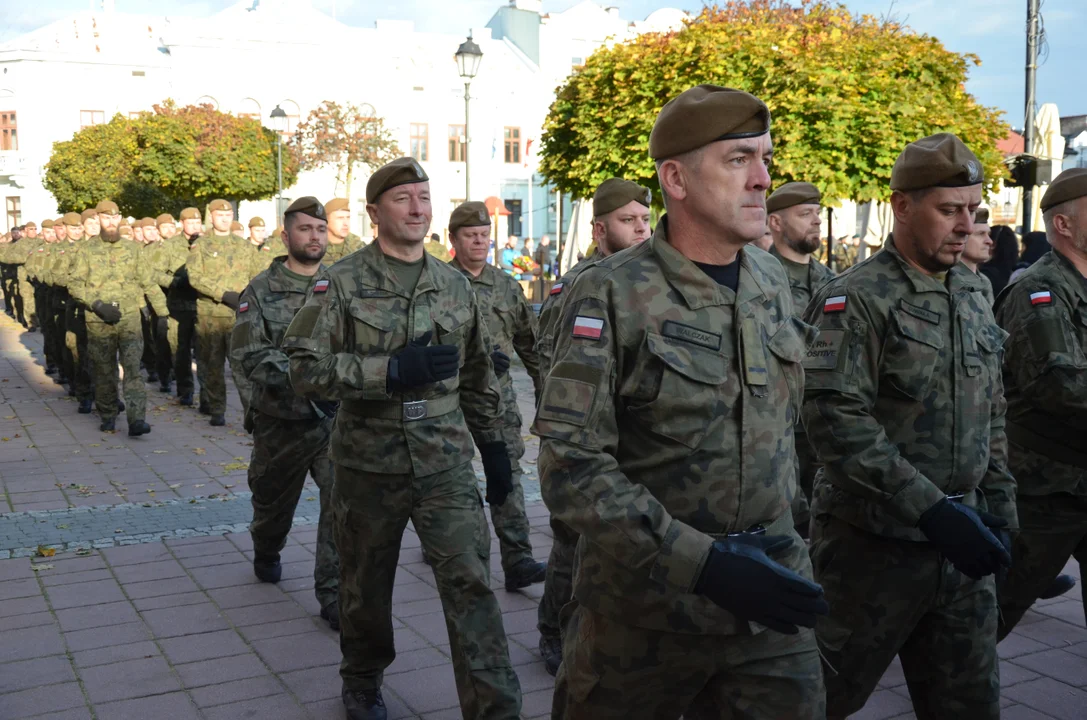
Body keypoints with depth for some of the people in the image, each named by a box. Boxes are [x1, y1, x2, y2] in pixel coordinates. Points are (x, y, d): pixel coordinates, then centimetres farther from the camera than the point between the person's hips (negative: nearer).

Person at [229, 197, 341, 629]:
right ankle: (265, 553, 50)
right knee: (274, 500, 19)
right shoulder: (263, 290, -2)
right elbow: (246, 353, -11)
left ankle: (333, 594, 0)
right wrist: (298, 378, -24)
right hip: (281, 420, 0)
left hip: (337, 418, 0)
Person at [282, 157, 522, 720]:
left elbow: (477, 376, 16)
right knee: (366, 586, 15)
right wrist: (393, 370, -23)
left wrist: (492, 444, 15)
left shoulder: (455, 284, 7)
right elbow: (305, 369, -14)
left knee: (471, 582, -8)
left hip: (446, 464, 2)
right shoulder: (341, 283, -6)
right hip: (368, 465, -1)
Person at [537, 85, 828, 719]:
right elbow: (572, 468, -20)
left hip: (772, 600, 5)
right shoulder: (613, 296, -15)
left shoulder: (774, 280, 5)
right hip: (643, 604, -4)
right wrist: (701, 564, -25)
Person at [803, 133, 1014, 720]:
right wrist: (931, 510, -25)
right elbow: (837, 422, -23)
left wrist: (999, 505, 10)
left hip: (960, 544, 7)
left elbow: (991, 413, 18)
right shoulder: (855, 301, -13)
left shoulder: (974, 295, 10)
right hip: (873, 542, -6)